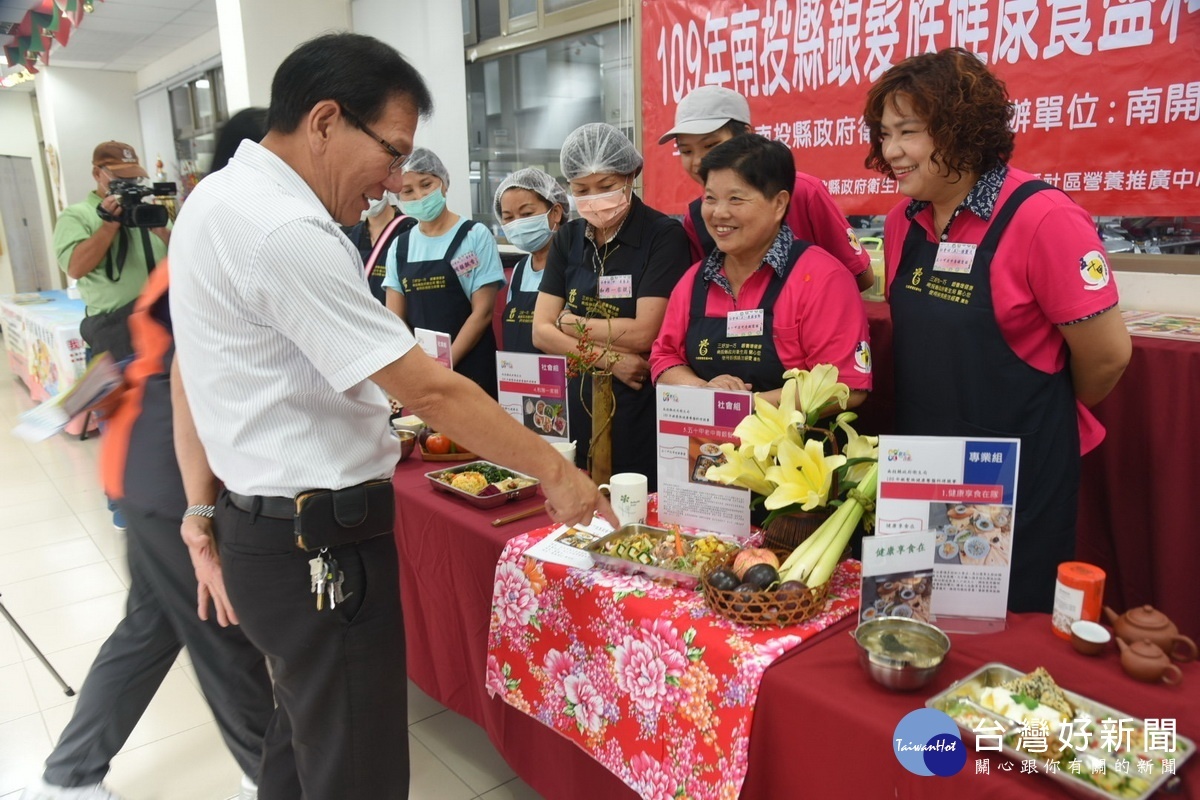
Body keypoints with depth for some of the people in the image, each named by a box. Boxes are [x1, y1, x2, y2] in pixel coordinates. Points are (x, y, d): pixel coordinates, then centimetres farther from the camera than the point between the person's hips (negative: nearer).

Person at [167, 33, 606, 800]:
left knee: (305, 735, 26)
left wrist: (204, 515, 16)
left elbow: (193, 373, 12)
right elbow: (430, 391, -23)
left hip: (262, 529, 10)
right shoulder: (288, 231, -23)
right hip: (321, 549, -10)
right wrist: (554, 470, -11)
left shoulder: (217, 200, 9)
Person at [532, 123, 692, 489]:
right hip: (578, 406, 5)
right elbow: (541, 333, 1)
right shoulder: (567, 238, 7)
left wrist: (571, 324, -4)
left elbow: (643, 333, -16)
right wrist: (608, 358, -12)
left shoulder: (664, 235, -9)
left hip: (641, 411, -5)